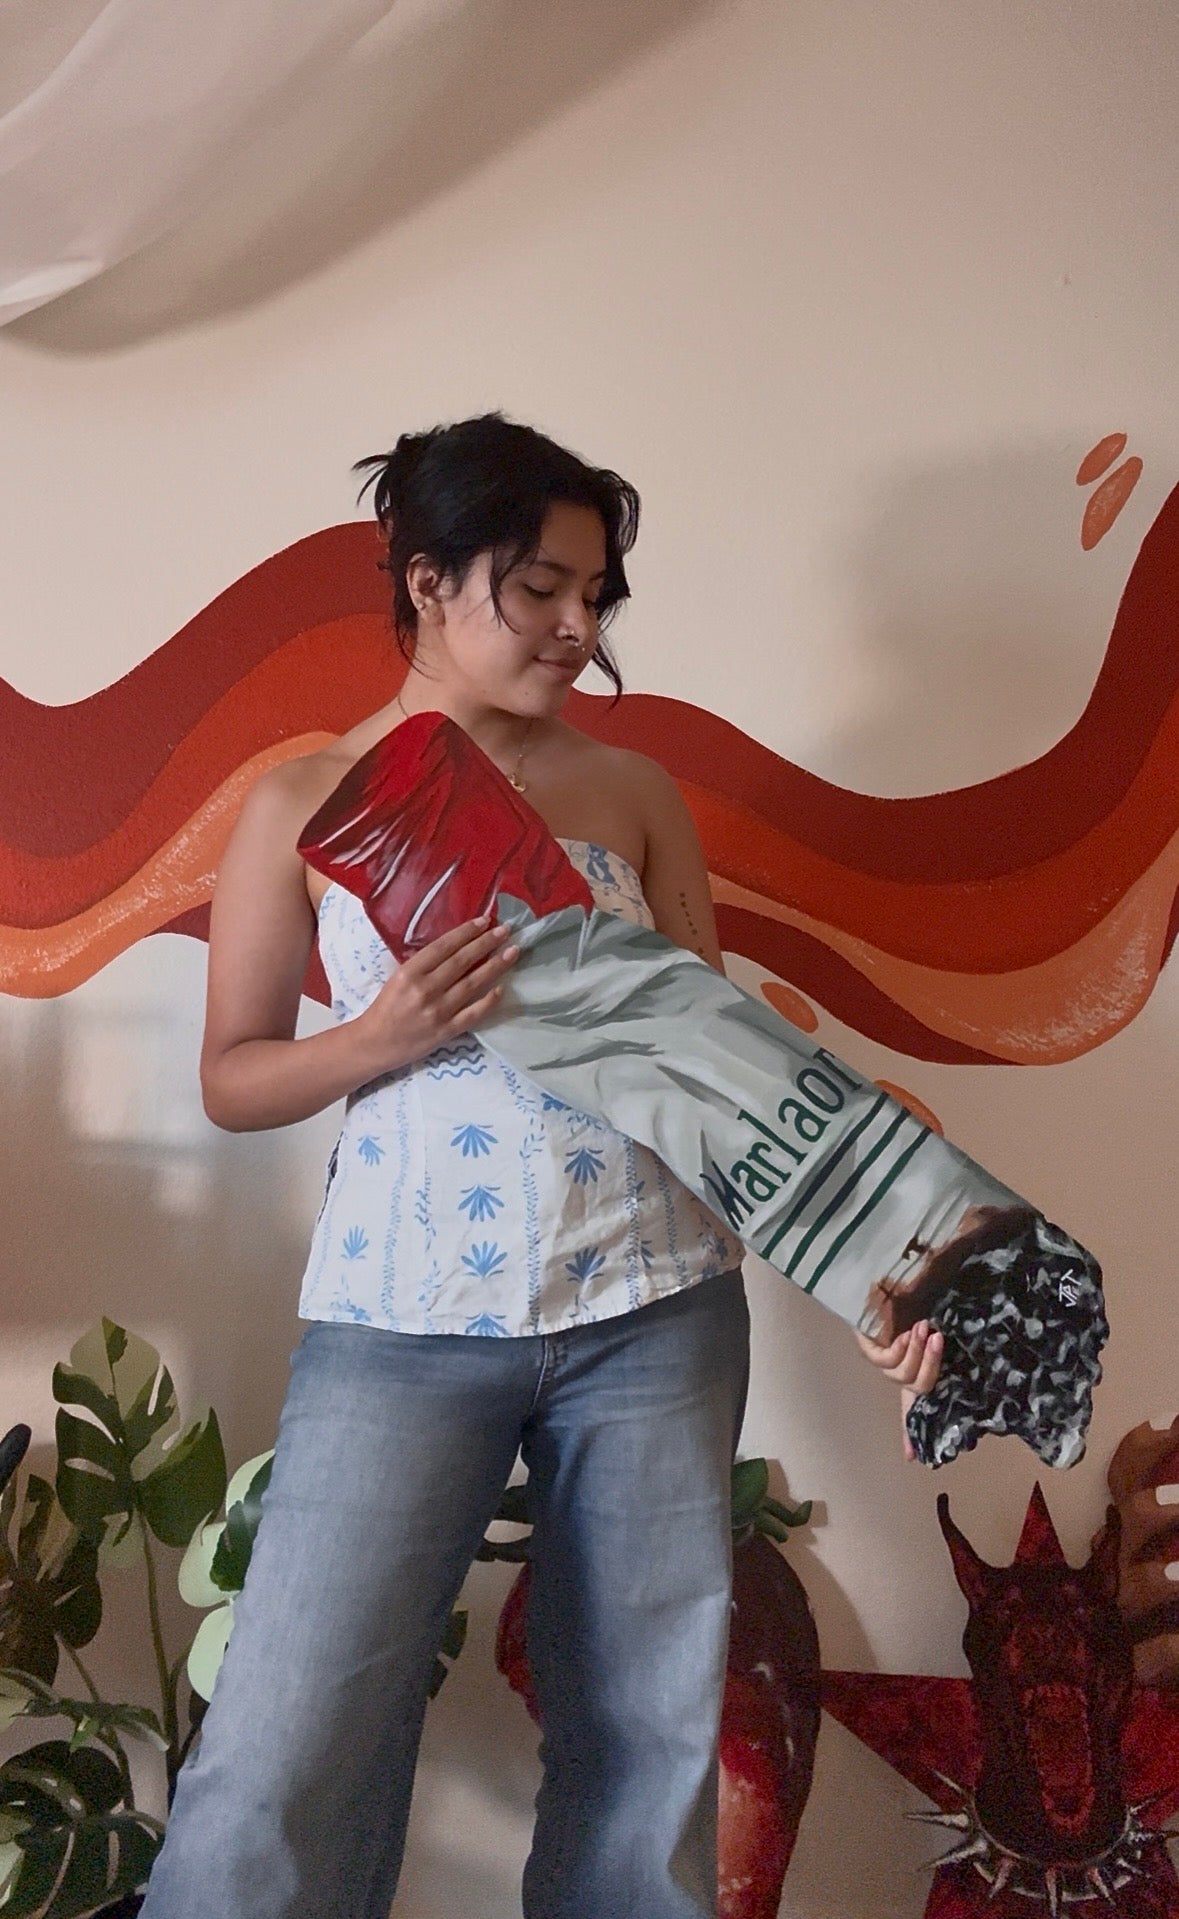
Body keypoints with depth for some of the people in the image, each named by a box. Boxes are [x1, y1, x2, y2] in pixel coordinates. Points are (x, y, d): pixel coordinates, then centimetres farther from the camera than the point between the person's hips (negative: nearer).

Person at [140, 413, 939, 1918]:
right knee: (279, 1769, -4)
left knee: (647, 1736, 10)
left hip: (652, 1306, 2)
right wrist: (385, 1037, -14)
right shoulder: (306, 806, 4)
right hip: (402, 1320, -1)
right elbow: (231, 1077, 7)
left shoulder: (634, 794, 8)